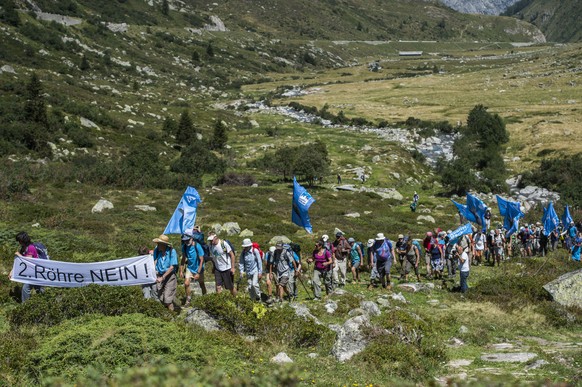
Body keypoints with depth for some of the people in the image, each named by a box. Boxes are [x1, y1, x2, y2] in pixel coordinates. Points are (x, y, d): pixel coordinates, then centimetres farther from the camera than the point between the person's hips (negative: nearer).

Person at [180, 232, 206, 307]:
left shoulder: (197, 246, -24)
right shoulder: (184, 247, -10)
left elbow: (201, 260, -20)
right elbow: (183, 259, 3)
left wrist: (198, 273, -23)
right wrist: (181, 271, 0)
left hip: (198, 269, -3)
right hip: (189, 268, 3)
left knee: (201, 284, 13)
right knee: (186, 284, -11)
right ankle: (188, 300, 7)